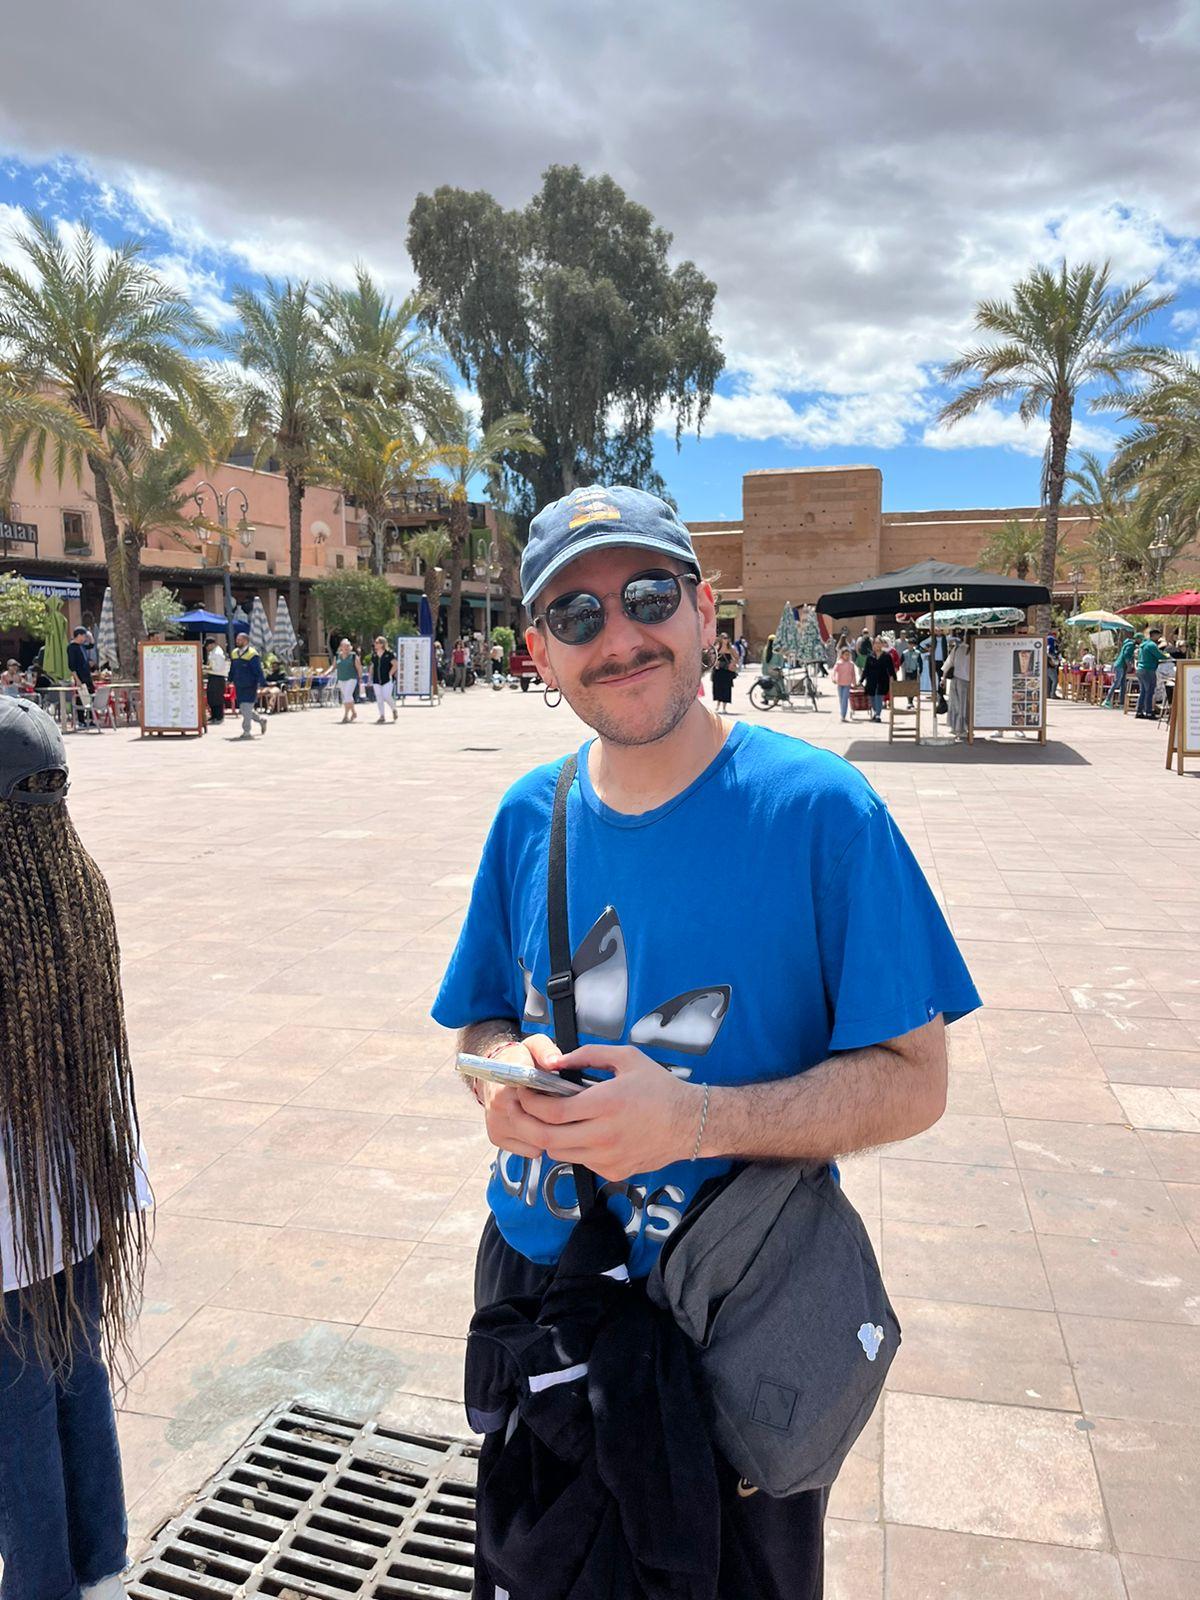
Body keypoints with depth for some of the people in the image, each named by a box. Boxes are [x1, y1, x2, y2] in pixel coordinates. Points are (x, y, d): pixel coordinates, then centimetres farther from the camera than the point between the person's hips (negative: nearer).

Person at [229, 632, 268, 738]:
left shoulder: (252, 654, -11)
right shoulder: (234, 653, 11)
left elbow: (259, 671, -14)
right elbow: (232, 669, 22)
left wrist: (261, 684, -20)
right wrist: (230, 680, 18)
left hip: (250, 686, -7)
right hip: (239, 687, 7)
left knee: (246, 709, -9)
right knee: (243, 709, 13)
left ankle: (246, 731, -1)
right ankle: (261, 719, 33)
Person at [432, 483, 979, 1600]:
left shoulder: (820, 811, -18)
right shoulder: (530, 816, -3)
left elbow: (912, 1080, -16)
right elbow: (482, 1024, 7)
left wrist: (695, 1119, -30)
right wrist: (507, 1072, -17)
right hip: (533, 1276, 4)